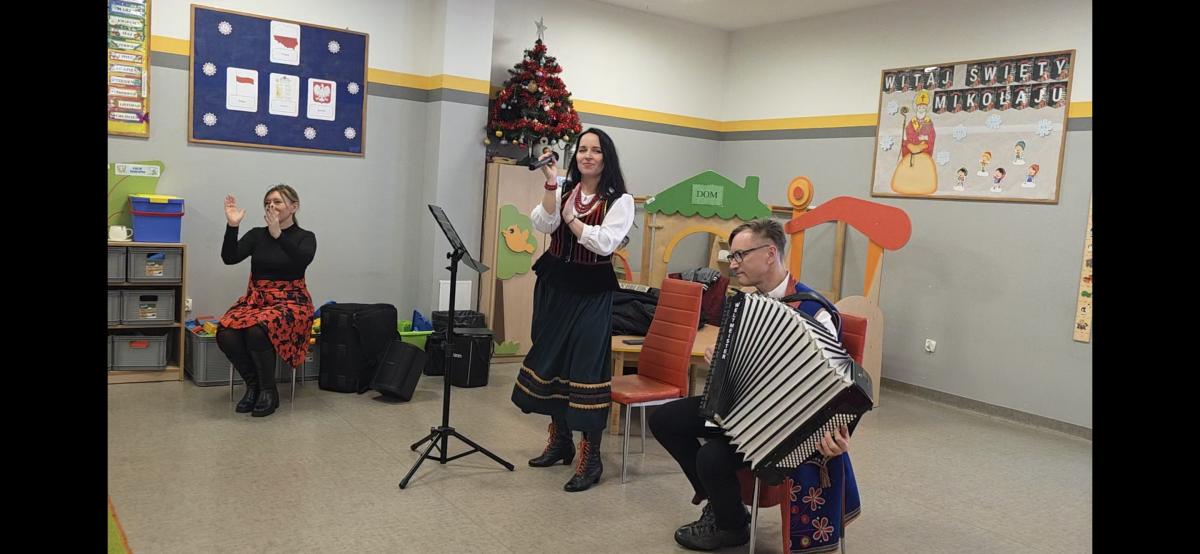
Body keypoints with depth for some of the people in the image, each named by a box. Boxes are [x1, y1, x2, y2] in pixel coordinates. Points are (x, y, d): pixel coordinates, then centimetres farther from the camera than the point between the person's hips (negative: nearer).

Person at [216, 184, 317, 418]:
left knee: (258, 331, -35)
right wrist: (232, 225, -17)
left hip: (290, 302, -4)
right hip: (255, 300, 4)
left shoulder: (305, 237, 1)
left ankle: (269, 391, -15)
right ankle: (253, 384, -5)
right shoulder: (256, 235, 11)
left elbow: (302, 260, -22)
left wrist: (278, 235, -33)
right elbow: (229, 258, -4)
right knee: (226, 334, -28)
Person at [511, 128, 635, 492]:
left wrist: (570, 218, -10)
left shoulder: (619, 200, -4)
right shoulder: (562, 189, 7)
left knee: (586, 368, -9)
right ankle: (559, 441, 31)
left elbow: (605, 243, -18)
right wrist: (551, 183, -19)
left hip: (592, 294, -5)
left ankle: (590, 458, 0)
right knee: (550, 360, 13)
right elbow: (542, 225, -10)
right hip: (554, 286, 5)